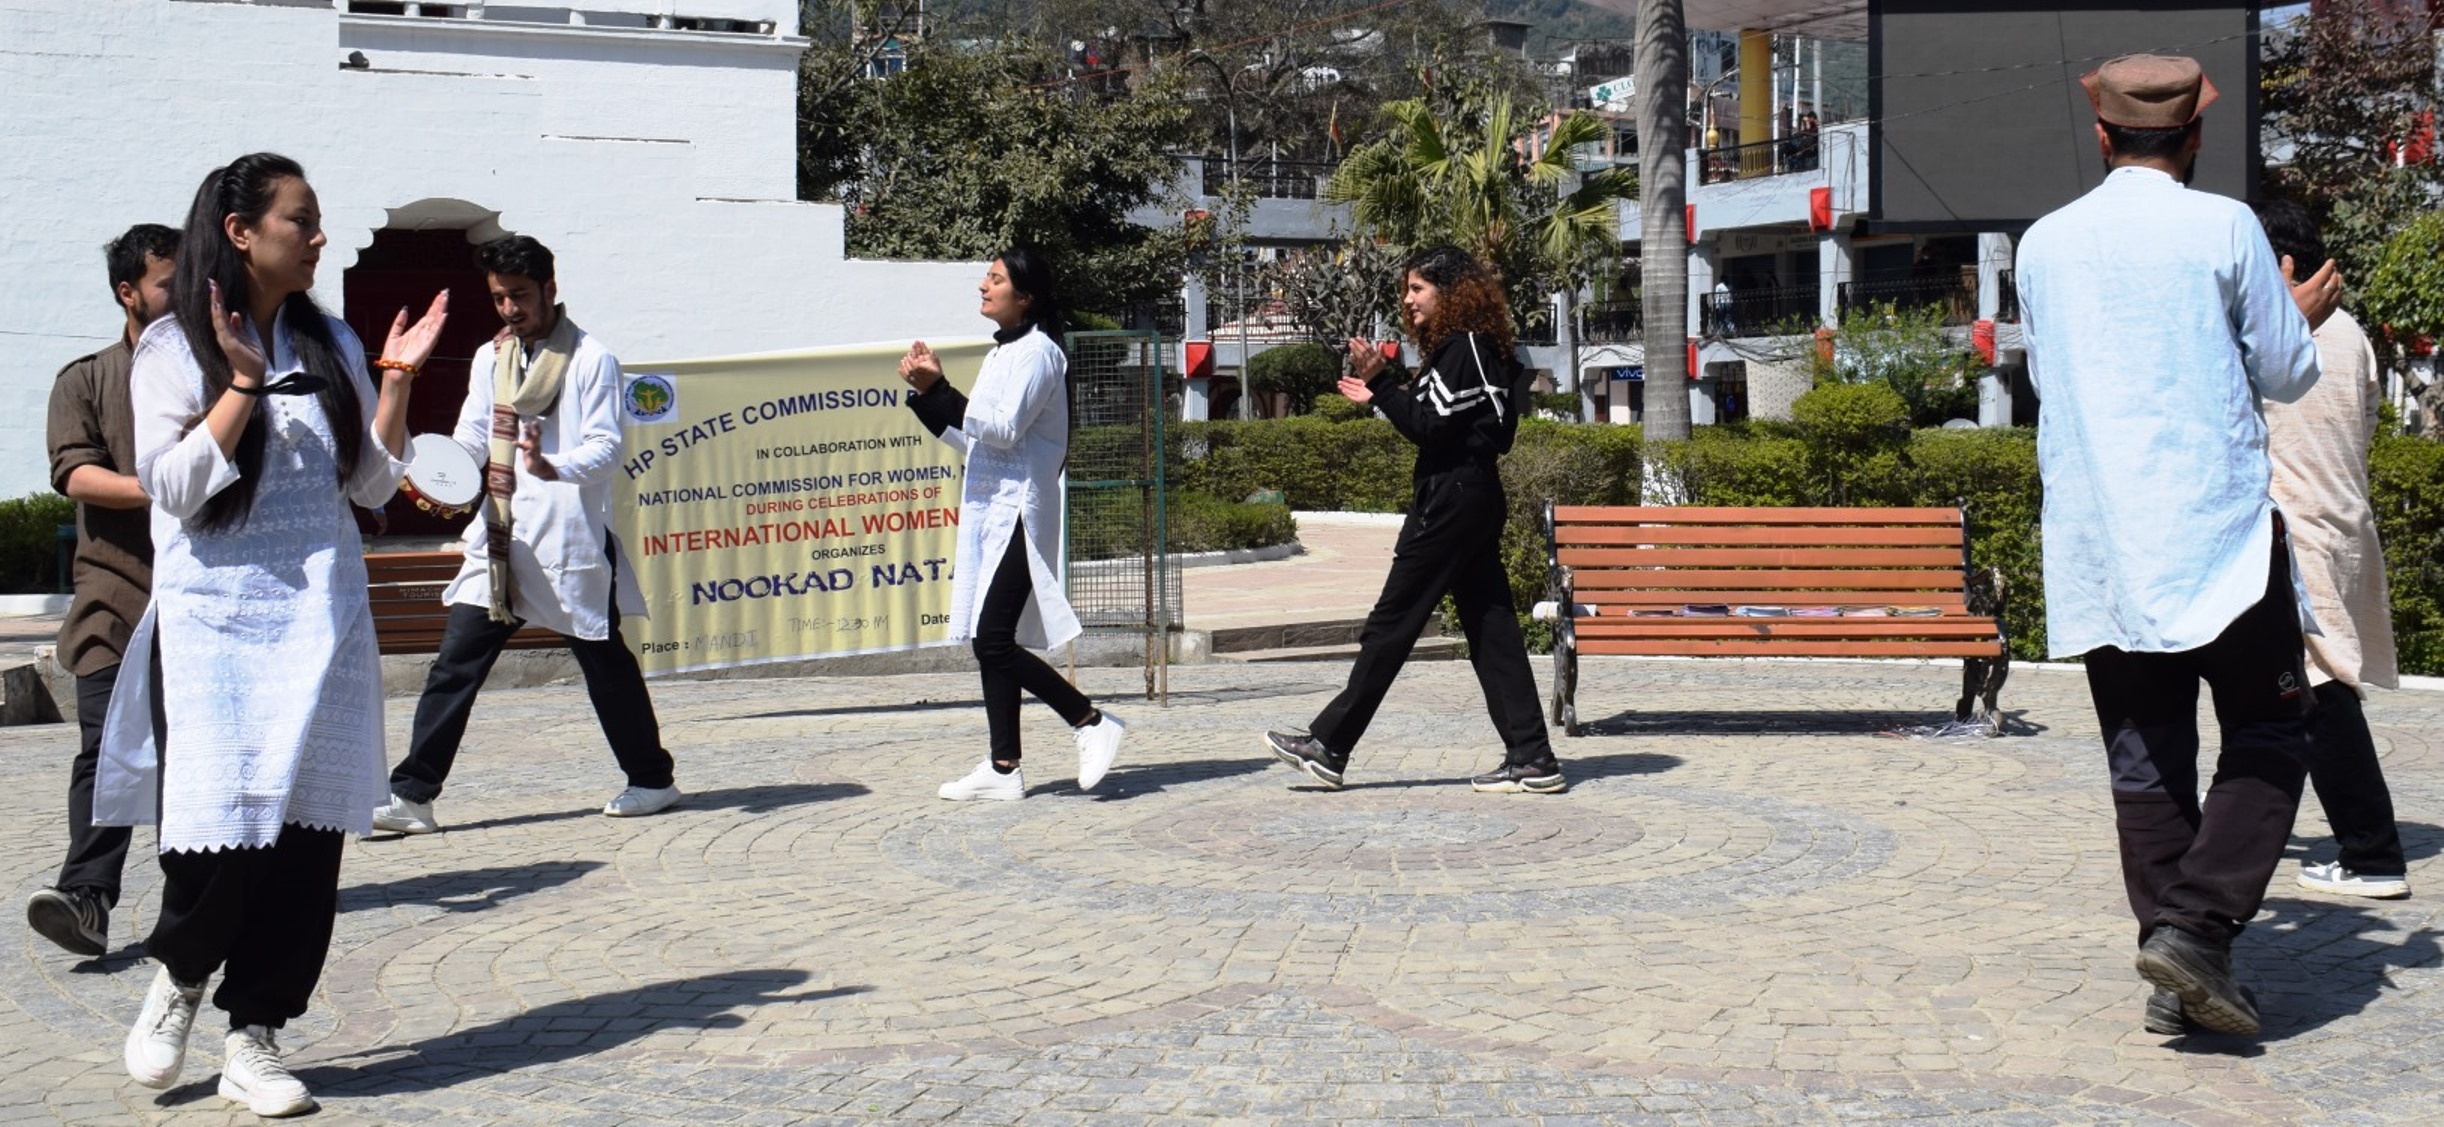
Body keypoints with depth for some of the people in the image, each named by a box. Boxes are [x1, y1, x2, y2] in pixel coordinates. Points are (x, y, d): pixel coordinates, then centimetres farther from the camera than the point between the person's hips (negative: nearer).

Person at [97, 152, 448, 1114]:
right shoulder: (176, 347, -1)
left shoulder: (329, 343, 11)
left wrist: (397, 382, 1)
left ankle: (253, 1040, 13)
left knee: (308, 836, 1)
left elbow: (372, 484, 11)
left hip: (324, 621, 4)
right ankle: (178, 977, 22)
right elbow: (173, 486, -11)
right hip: (216, 623, -4)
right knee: (221, 834, -9)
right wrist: (243, 381, -14)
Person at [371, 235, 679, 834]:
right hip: (499, 538, 5)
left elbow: (606, 448, -10)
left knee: (604, 661, 6)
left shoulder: (591, 359, -2)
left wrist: (551, 466, -30)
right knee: (455, 662, -2)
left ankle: (652, 779, 21)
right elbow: (472, 437, 11)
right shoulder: (489, 359, 15)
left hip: (570, 539, -5)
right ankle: (412, 795, -1)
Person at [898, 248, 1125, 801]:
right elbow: (973, 438, 22)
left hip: (1017, 511, -10)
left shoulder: (1037, 350, -9)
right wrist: (926, 392, 13)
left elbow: (1004, 428, -19)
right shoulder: (1002, 352, 20)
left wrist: (938, 388, -19)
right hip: (989, 511, 10)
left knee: (995, 642, -14)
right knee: (989, 642, 7)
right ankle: (1002, 769, 9)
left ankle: (1092, 722, -4)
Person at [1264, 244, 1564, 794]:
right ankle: (1531, 758, 6)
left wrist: (1381, 381, -14)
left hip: (1451, 498, -10)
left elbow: (1431, 426, -18)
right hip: (1473, 498, 10)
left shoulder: (1463, 347, -12)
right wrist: (1381, 396, 16)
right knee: (1491, 627, 7)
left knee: (1392, 622, -5)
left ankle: (1329, 746, 0)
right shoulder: (1469, 348, 18)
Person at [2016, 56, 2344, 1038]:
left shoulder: (2045, 243, 7)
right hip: (2213, 529, -4)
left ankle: (2169, 955, 9)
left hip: (2093, 541, 4)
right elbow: (2286, 375, 3)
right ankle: (2198, 924, -10)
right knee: (2268, 733, 5)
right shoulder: (2223, 228, -4)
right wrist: (2304, 316, 24)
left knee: (2144, 753, 9)